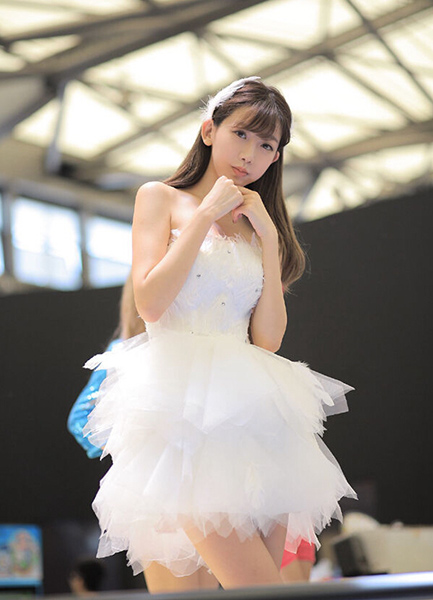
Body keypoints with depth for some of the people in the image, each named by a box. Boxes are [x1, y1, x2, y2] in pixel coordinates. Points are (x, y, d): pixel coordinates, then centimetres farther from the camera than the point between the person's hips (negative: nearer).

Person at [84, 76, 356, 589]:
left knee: (264, 582, -3)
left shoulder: (259, 226, 20)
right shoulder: (160, 198, 9)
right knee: (258, 587, -18)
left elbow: (268, 338, 8)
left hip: (254, 408, 5)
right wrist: (207, 214, -3)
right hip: (183, 402, -5)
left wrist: (269, 237, 3)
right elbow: (150, 301, -7)